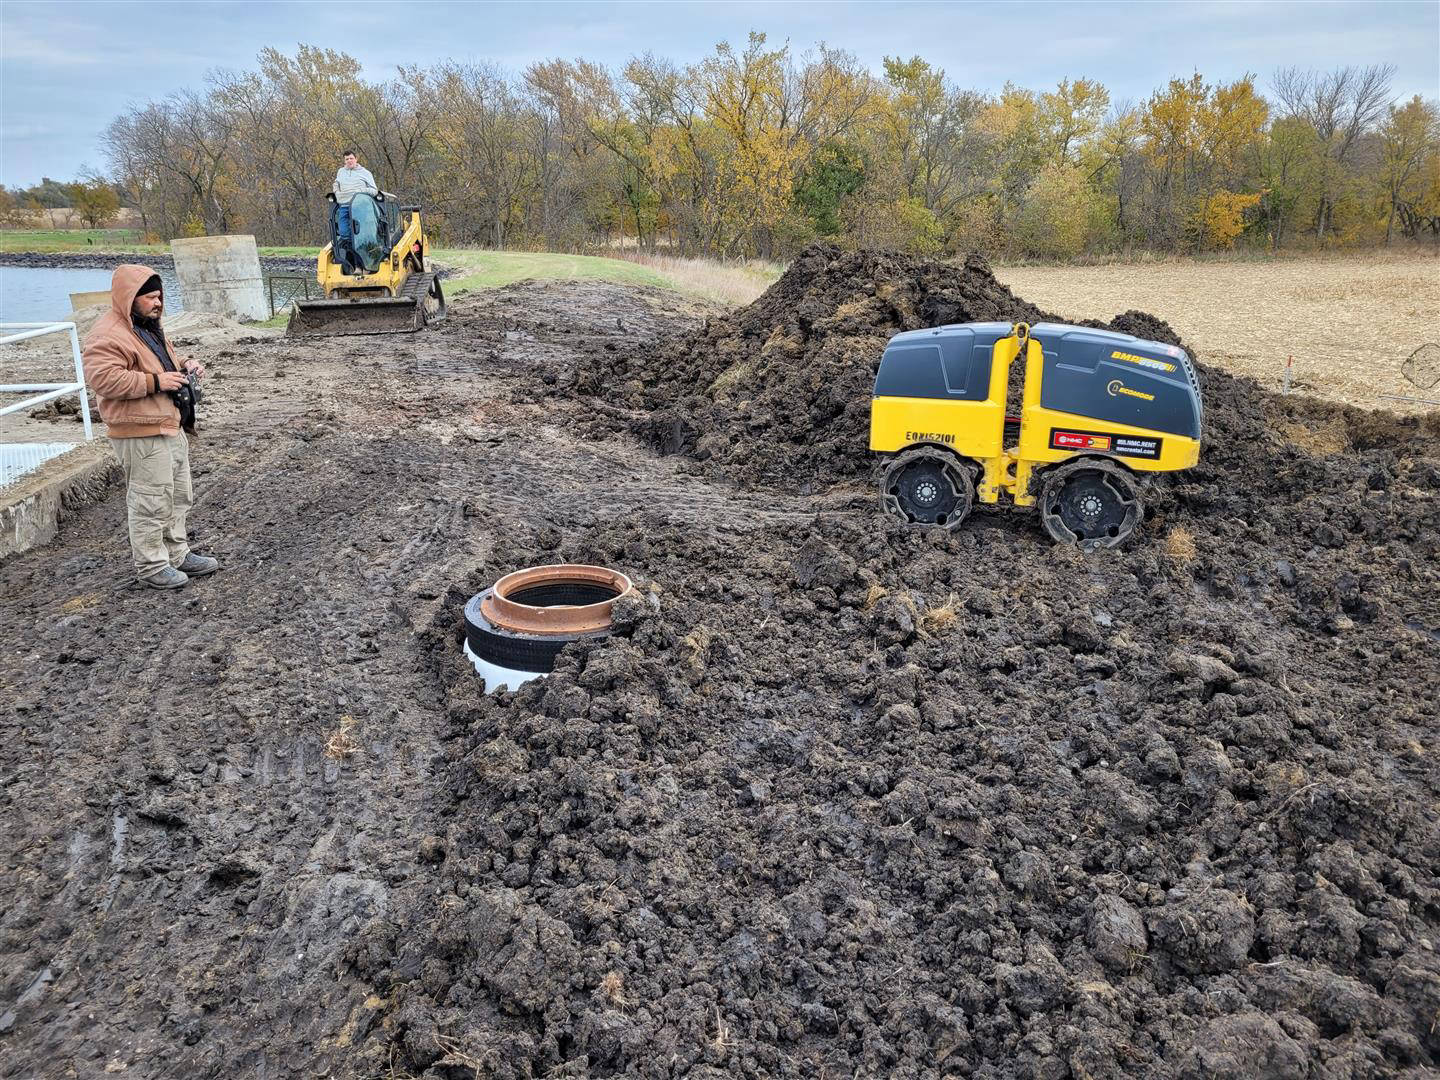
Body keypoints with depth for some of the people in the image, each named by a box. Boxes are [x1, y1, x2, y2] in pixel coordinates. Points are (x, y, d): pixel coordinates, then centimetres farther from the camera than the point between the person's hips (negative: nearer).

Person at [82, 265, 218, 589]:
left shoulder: (149, 327, 17)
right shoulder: (109, 334, -15)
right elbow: (102, 378, -25)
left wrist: (184, 366, 9)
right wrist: (155, 382, -24)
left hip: (172, 427, 10)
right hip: (142, 436, -10)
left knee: (178, 498, 17)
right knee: (152, 501, -4)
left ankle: (177, 554, 30)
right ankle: (152, 566, 7)